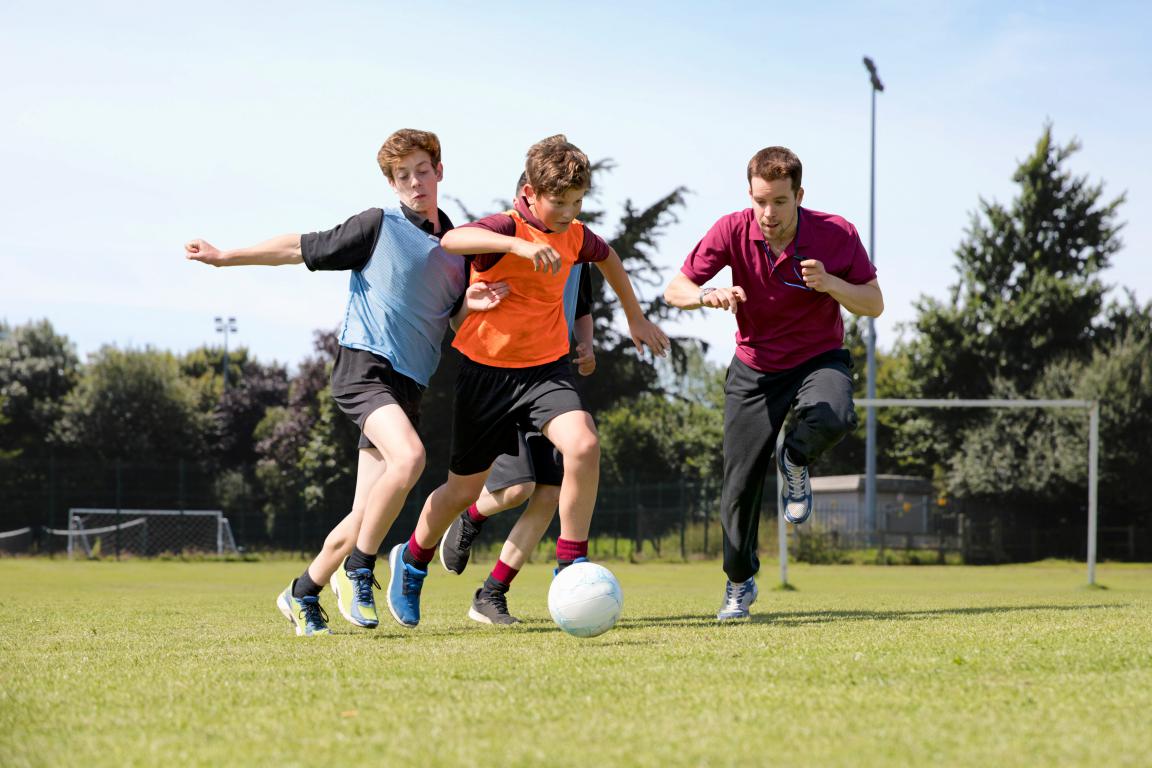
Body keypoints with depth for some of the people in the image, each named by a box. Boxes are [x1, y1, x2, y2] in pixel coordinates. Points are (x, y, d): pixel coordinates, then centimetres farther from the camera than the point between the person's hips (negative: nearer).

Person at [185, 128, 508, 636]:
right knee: (409, 457, -31)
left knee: (367, 516, 2)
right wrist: (225, 257, 4)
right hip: (365, 365, -6)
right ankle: (357, 572, -17)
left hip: (408, 384, 6)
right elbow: (303, 248, 4)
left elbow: (457, 324, 22)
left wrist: (473, 304, -1)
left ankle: (303, 595, 22)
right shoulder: (379, 227, 0)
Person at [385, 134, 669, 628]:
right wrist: (518, 244, -52)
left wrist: (635, 317, 32)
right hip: (486, 369, -4)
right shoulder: (509, 228, -18)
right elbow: (452, 240, -40)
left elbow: (607, 257, 27)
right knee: (465, 487, 9)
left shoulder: (575, 236, 1)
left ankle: (571, 567, -13)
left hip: (545, 366, 4)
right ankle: (411, 562, 37)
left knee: (583, 445, -25)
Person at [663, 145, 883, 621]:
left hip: (819, 358, -1)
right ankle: (739, 583, 22)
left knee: (833, 420, -36)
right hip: (754, 367, 1)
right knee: (740, 484, -3)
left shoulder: (837, 234, -17)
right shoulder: (732, 231, -15)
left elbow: (874, 304, -9)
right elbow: (675, 289, -11)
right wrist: (708, 295, -34)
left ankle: (796, 462, 1)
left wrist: (830, 284, -28)